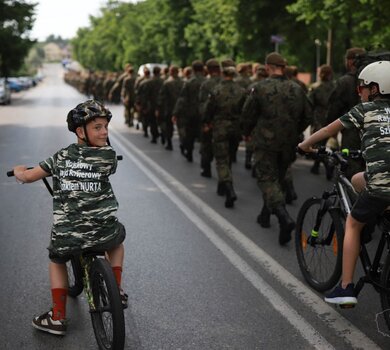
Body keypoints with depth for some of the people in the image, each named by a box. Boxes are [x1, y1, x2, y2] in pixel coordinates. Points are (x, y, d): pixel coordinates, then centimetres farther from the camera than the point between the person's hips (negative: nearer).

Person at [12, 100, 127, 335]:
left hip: (66, 235, 1)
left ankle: (58, 318, 27)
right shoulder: (108, 155, -1)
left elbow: (27, 177, 6)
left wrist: (18, 170, 30)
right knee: (117, 239, 35)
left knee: (57, 260, 32)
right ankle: (117, 291, 32)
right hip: (103, 231, -1)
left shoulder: (62, 157, 4)